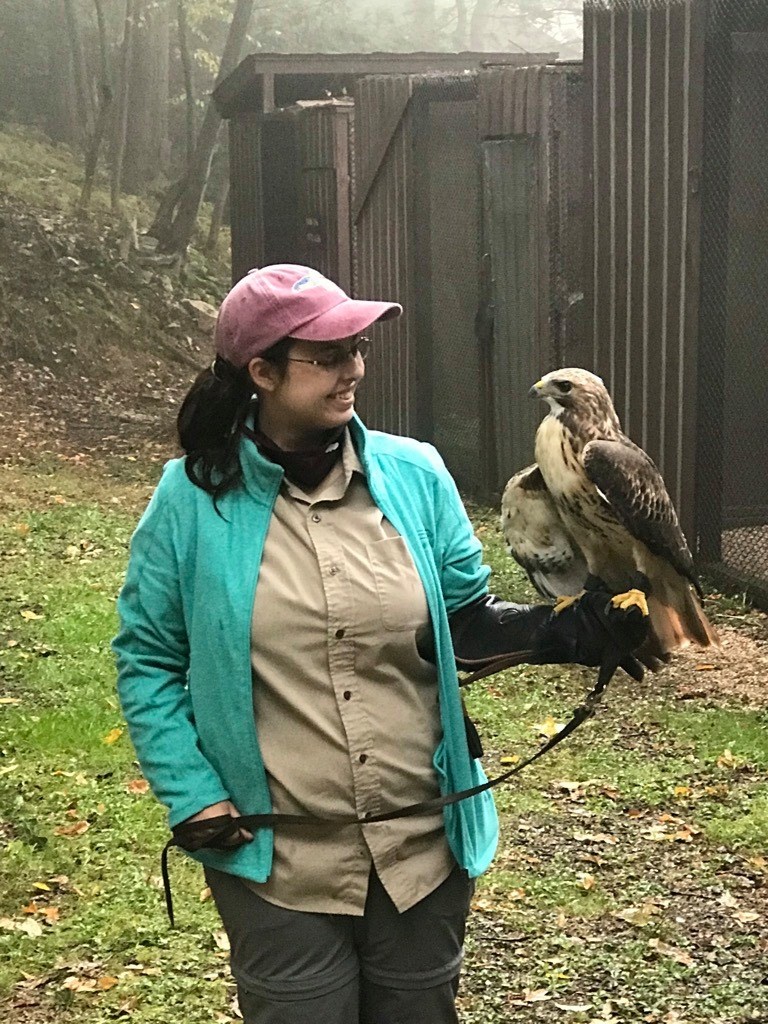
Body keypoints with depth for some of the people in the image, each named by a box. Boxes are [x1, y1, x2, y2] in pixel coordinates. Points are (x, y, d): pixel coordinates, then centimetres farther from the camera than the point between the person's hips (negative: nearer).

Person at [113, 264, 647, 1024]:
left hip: (425, 849, 2)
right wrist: (190, 791, -9)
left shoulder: (415, 475, -3)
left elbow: (466, 621, 4)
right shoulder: (194, 497, -8)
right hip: (278, 863, -2)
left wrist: (572, 630, -12)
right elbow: (147, 658, 0)